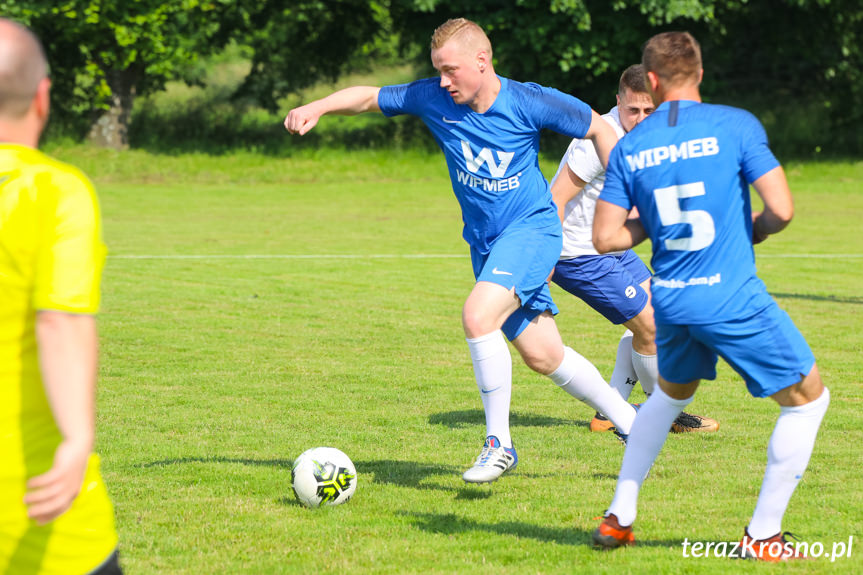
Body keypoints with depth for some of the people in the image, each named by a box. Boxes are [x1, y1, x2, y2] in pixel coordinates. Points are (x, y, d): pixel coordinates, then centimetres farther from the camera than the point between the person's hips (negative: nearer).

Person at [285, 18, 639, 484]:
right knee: (543, 357, 8)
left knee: (478, 316, -28)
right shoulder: (434, 99, -6)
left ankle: (499, 444, -16)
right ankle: (631, 423, 28)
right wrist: (316, 107, -13)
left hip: (532, 226, -6)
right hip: (485, 243, 6)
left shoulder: (527, 103, -16)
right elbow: (369, 97, 4)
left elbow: (598, 130, -4)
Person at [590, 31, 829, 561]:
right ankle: (762, 535, 10)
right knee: (808, 398, 11)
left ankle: (619, 518, 29)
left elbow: (606, 237, 3)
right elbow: (781, 209, -14)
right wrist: (752, 231, 7)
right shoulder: (736, 126, -8)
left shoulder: (630, 148, 4)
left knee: (672, 393, 32)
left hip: (669, 299, 5)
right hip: (734, 299, -5)